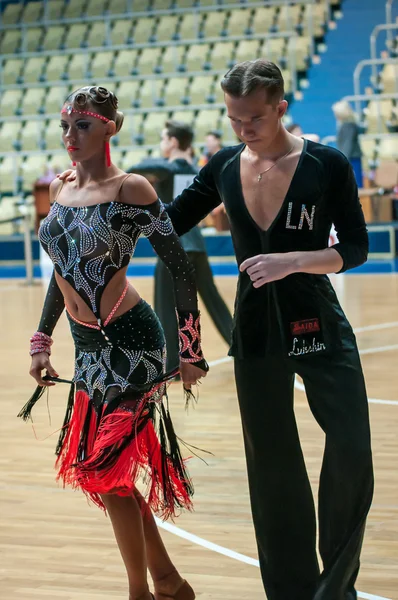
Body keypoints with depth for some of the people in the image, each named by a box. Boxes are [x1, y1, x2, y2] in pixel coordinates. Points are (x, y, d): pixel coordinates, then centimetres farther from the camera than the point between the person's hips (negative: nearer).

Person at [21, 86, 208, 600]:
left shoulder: (129, 189, -12)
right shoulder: (61, 191, 8)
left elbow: (179, 267, -10)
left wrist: (190, 351, -9)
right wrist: (41, 342, 17)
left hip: (129, 343, -7)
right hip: (87, 347, 8)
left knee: (107, 473, -5)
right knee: (102, 471, 12)